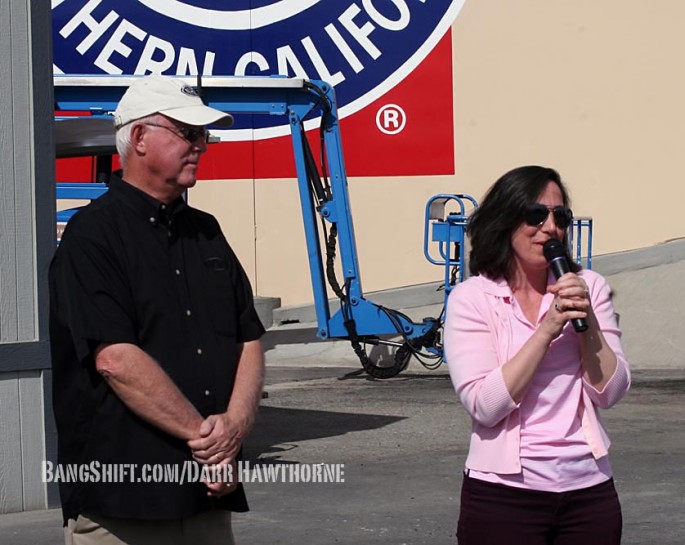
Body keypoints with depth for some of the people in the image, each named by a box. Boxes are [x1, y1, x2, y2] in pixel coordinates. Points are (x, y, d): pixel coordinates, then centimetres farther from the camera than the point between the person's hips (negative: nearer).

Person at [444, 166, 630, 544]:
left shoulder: (589, 288, 6)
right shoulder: (471, 298, -5)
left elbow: (609, 393, 0)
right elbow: (484, 405, -15)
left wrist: (588, 322, -13)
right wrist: (548, 329, -17)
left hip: (589, 488, 3)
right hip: (504, 493, -3)